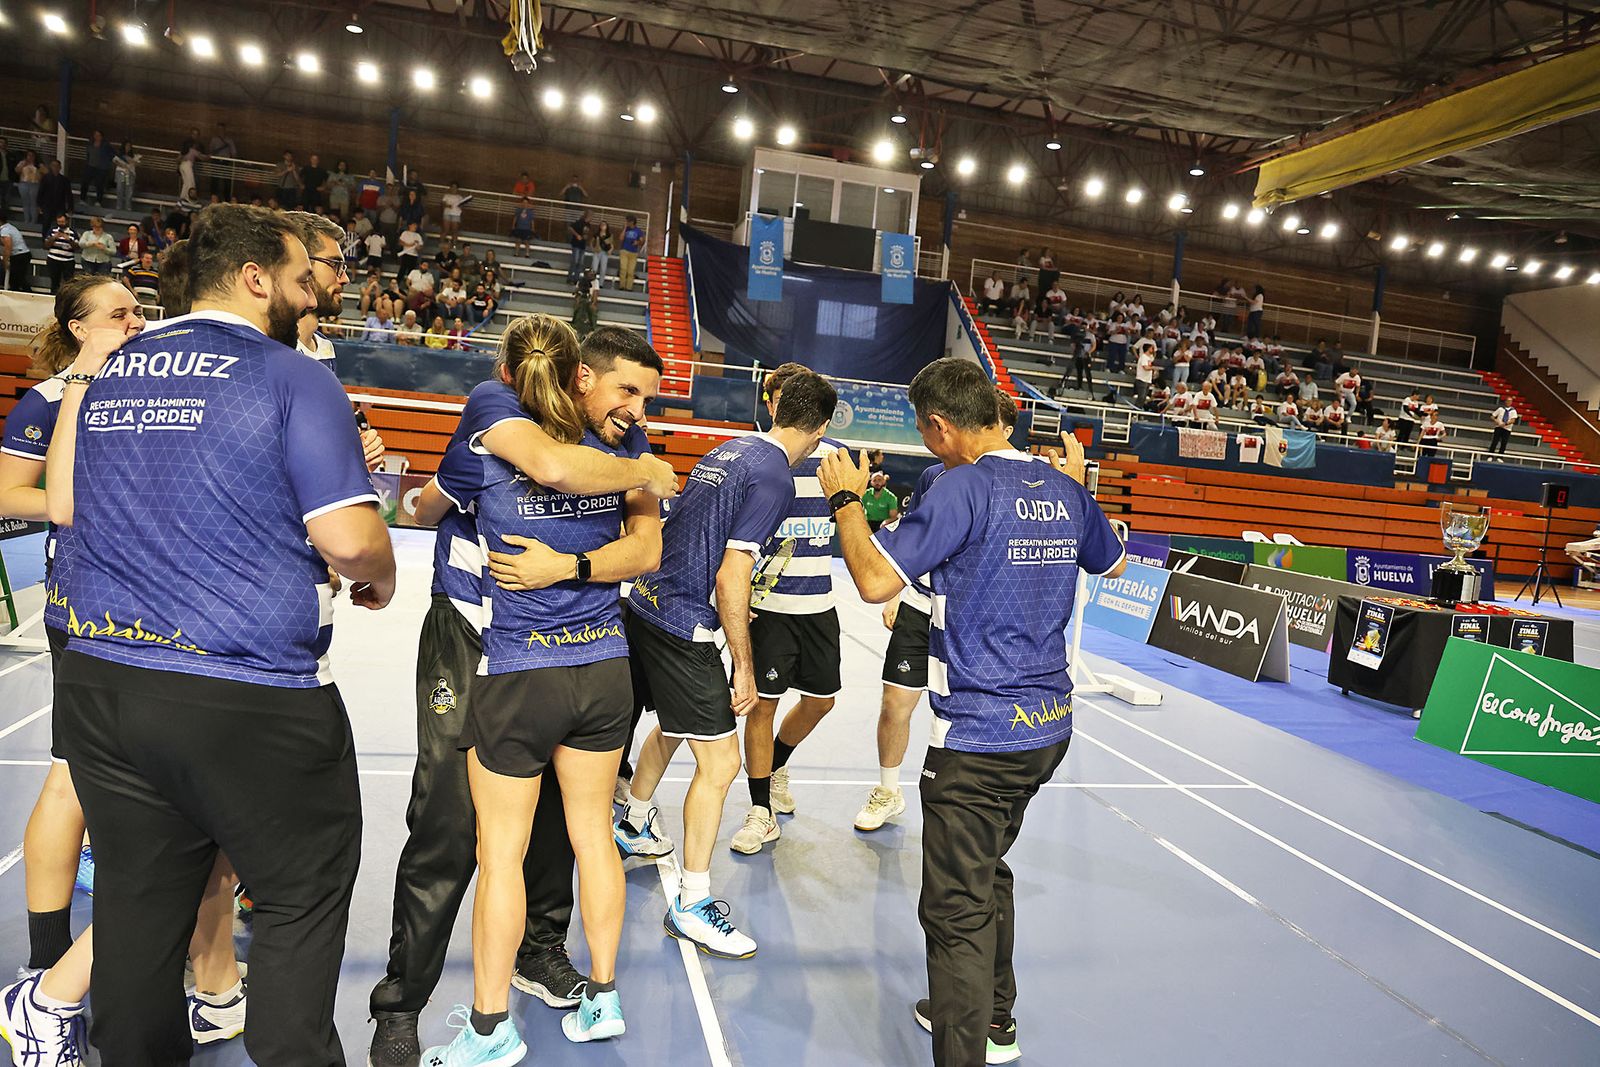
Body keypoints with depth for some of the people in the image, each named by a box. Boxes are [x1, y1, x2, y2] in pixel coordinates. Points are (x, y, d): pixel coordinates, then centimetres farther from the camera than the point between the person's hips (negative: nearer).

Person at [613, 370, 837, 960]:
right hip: (684, 629, -10)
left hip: (645, 605, 10)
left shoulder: (728, 449, 9)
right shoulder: (773, 478, -17)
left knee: (671, 727, 29)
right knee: (720, 762, -2)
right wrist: (744, 664, -12)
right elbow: (731, 578, -20)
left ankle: (634, 825, 50)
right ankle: (692, 903, 8)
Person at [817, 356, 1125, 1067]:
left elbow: (875, 581, -22)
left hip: (979, 736, -9)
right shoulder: (1064, 489, 5)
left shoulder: (964, 487, -18)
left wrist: (845, 500, -7)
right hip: (1049, 724, 9)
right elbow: (1112, 564, 24)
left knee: (956, 909, 2)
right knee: (989, 874, 27)